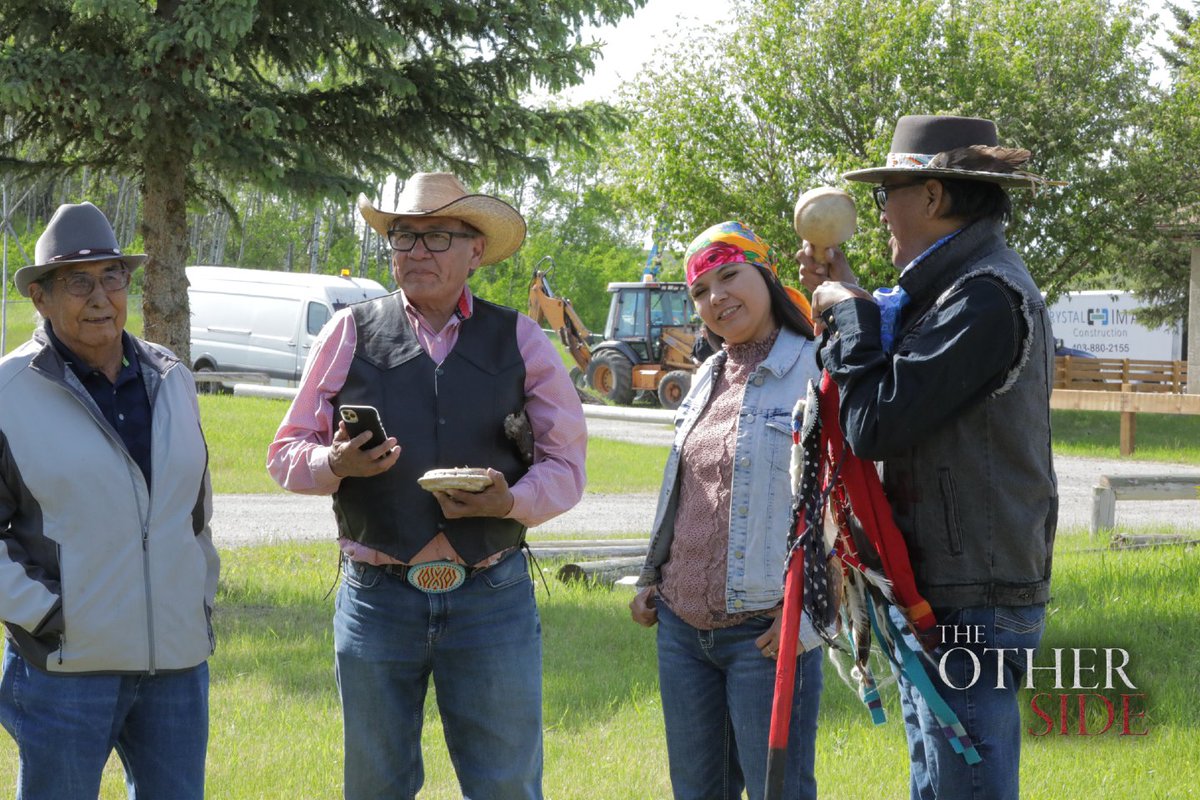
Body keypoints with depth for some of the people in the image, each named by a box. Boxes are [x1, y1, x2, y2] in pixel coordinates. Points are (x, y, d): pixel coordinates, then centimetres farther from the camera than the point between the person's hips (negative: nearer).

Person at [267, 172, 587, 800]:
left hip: (493, 599, 0)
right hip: (377, 597, 1)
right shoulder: (351, 333, 7)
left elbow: (565, 463, 7)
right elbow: (286, 454, 8)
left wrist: (511, 502, -13)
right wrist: (336, 463, -14)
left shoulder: (520, 340, 7)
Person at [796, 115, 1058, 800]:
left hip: (969, 607, -11)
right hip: (940, 597, 11)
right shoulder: (967, 283, 16)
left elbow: (876, 427, -21)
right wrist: (849, 302, 15)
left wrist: (850, 313, -7)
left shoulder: (984, 297, -17)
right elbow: (906, 390, 22)